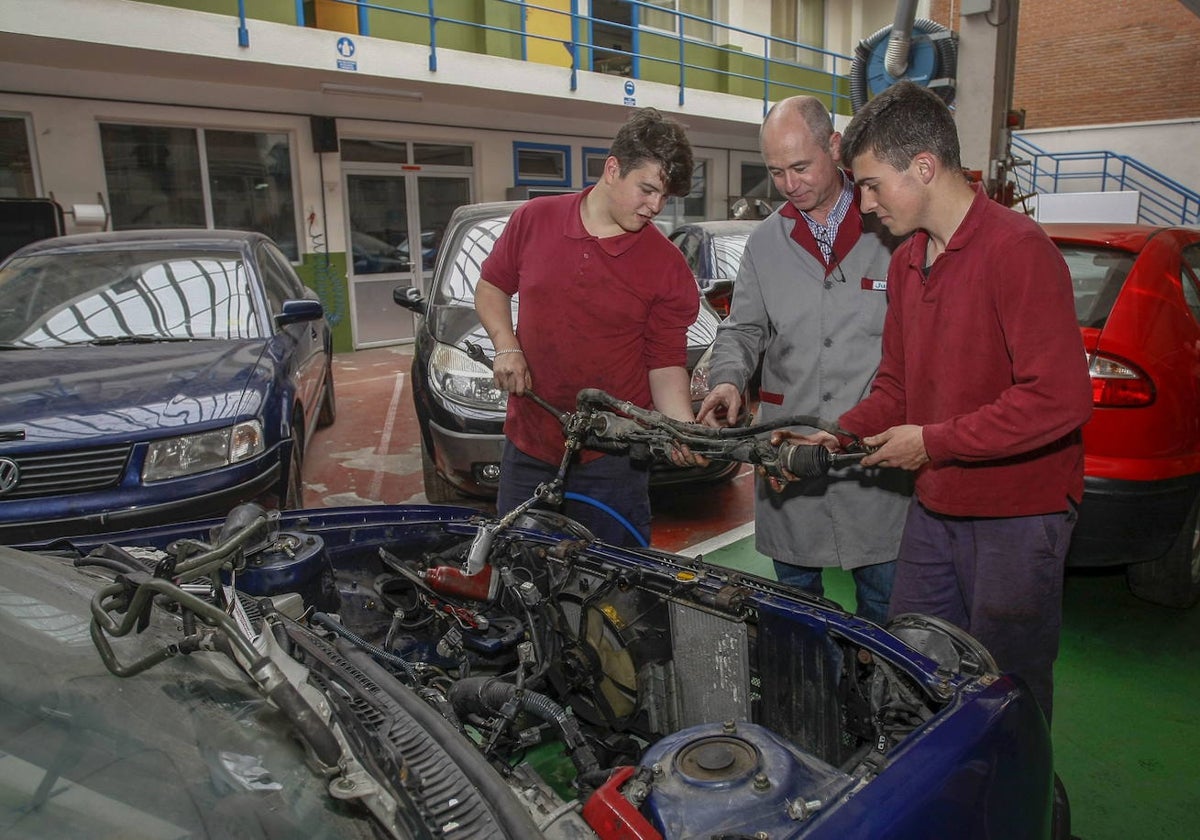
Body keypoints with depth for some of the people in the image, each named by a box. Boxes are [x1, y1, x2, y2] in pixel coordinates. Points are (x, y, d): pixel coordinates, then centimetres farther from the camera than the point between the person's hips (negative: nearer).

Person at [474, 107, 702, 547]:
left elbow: (665, 363, -4)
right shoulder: (534, 219, -1)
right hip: (527, 448, 3)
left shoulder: (669, 267, -7)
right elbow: (491, 285, 12)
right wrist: (505, 344, -4)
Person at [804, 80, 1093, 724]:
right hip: (934, 507, 8)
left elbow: (1060, 398, -23)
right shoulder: (905, 262, 11)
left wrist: (933, 442, -18)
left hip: (1017, 513, -8)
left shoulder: (1018, 250, -16)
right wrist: (839, 435, 0)